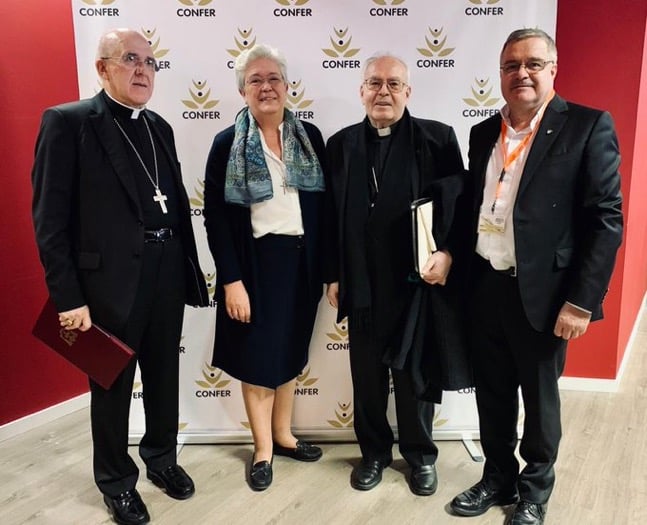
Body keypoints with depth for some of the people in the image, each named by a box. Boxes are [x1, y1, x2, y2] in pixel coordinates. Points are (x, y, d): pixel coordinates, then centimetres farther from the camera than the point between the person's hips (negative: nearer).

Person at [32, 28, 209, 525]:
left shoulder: (159, 127, 11)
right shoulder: (68, 121, -8)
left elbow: (178, 204, 12)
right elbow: (51, 217, -11)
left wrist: (190, 268, 10)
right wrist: (68, 297, -14)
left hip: (167, 275, 6)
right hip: (110, 281, -5)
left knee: (164, 378, 19)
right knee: (112, 387, 12)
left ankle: (161, 457, 42)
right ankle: (117, 481, 34)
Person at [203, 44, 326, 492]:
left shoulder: (310, 136, 4)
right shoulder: (227, 144, -4)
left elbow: (324, 204, 5)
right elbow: (215, 217, -7)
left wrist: (329, 267, 2)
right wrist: (232, 280, -13)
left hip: (302, 260, 3)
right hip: (255, 262, -3)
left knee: (291, 352, 16)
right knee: (259, 357, 8)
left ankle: (283, 435, 36)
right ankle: (263, 450, 27)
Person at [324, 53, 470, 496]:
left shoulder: (438, 138, 0)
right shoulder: (341, 144, 7)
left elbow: (459, 204, -3)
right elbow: (331, 216, 6)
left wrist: (447, 253, -17)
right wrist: (333, 275, 4)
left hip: (419, 280, -2)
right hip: (362, 285, 2)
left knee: (416, 373, 12)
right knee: (367, 375, 14)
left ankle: (420, 454, 34)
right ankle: (374, 452, 35)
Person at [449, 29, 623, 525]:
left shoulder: (588, 126, -7)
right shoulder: (483, 132, 9)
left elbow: (607, 219, -11)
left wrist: (582, 300, -15)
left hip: (542, 293, -4)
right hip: (485, 288, 5)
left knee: (539, 399, 13)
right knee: (492, 394, 17)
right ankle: (498, 478, 38)